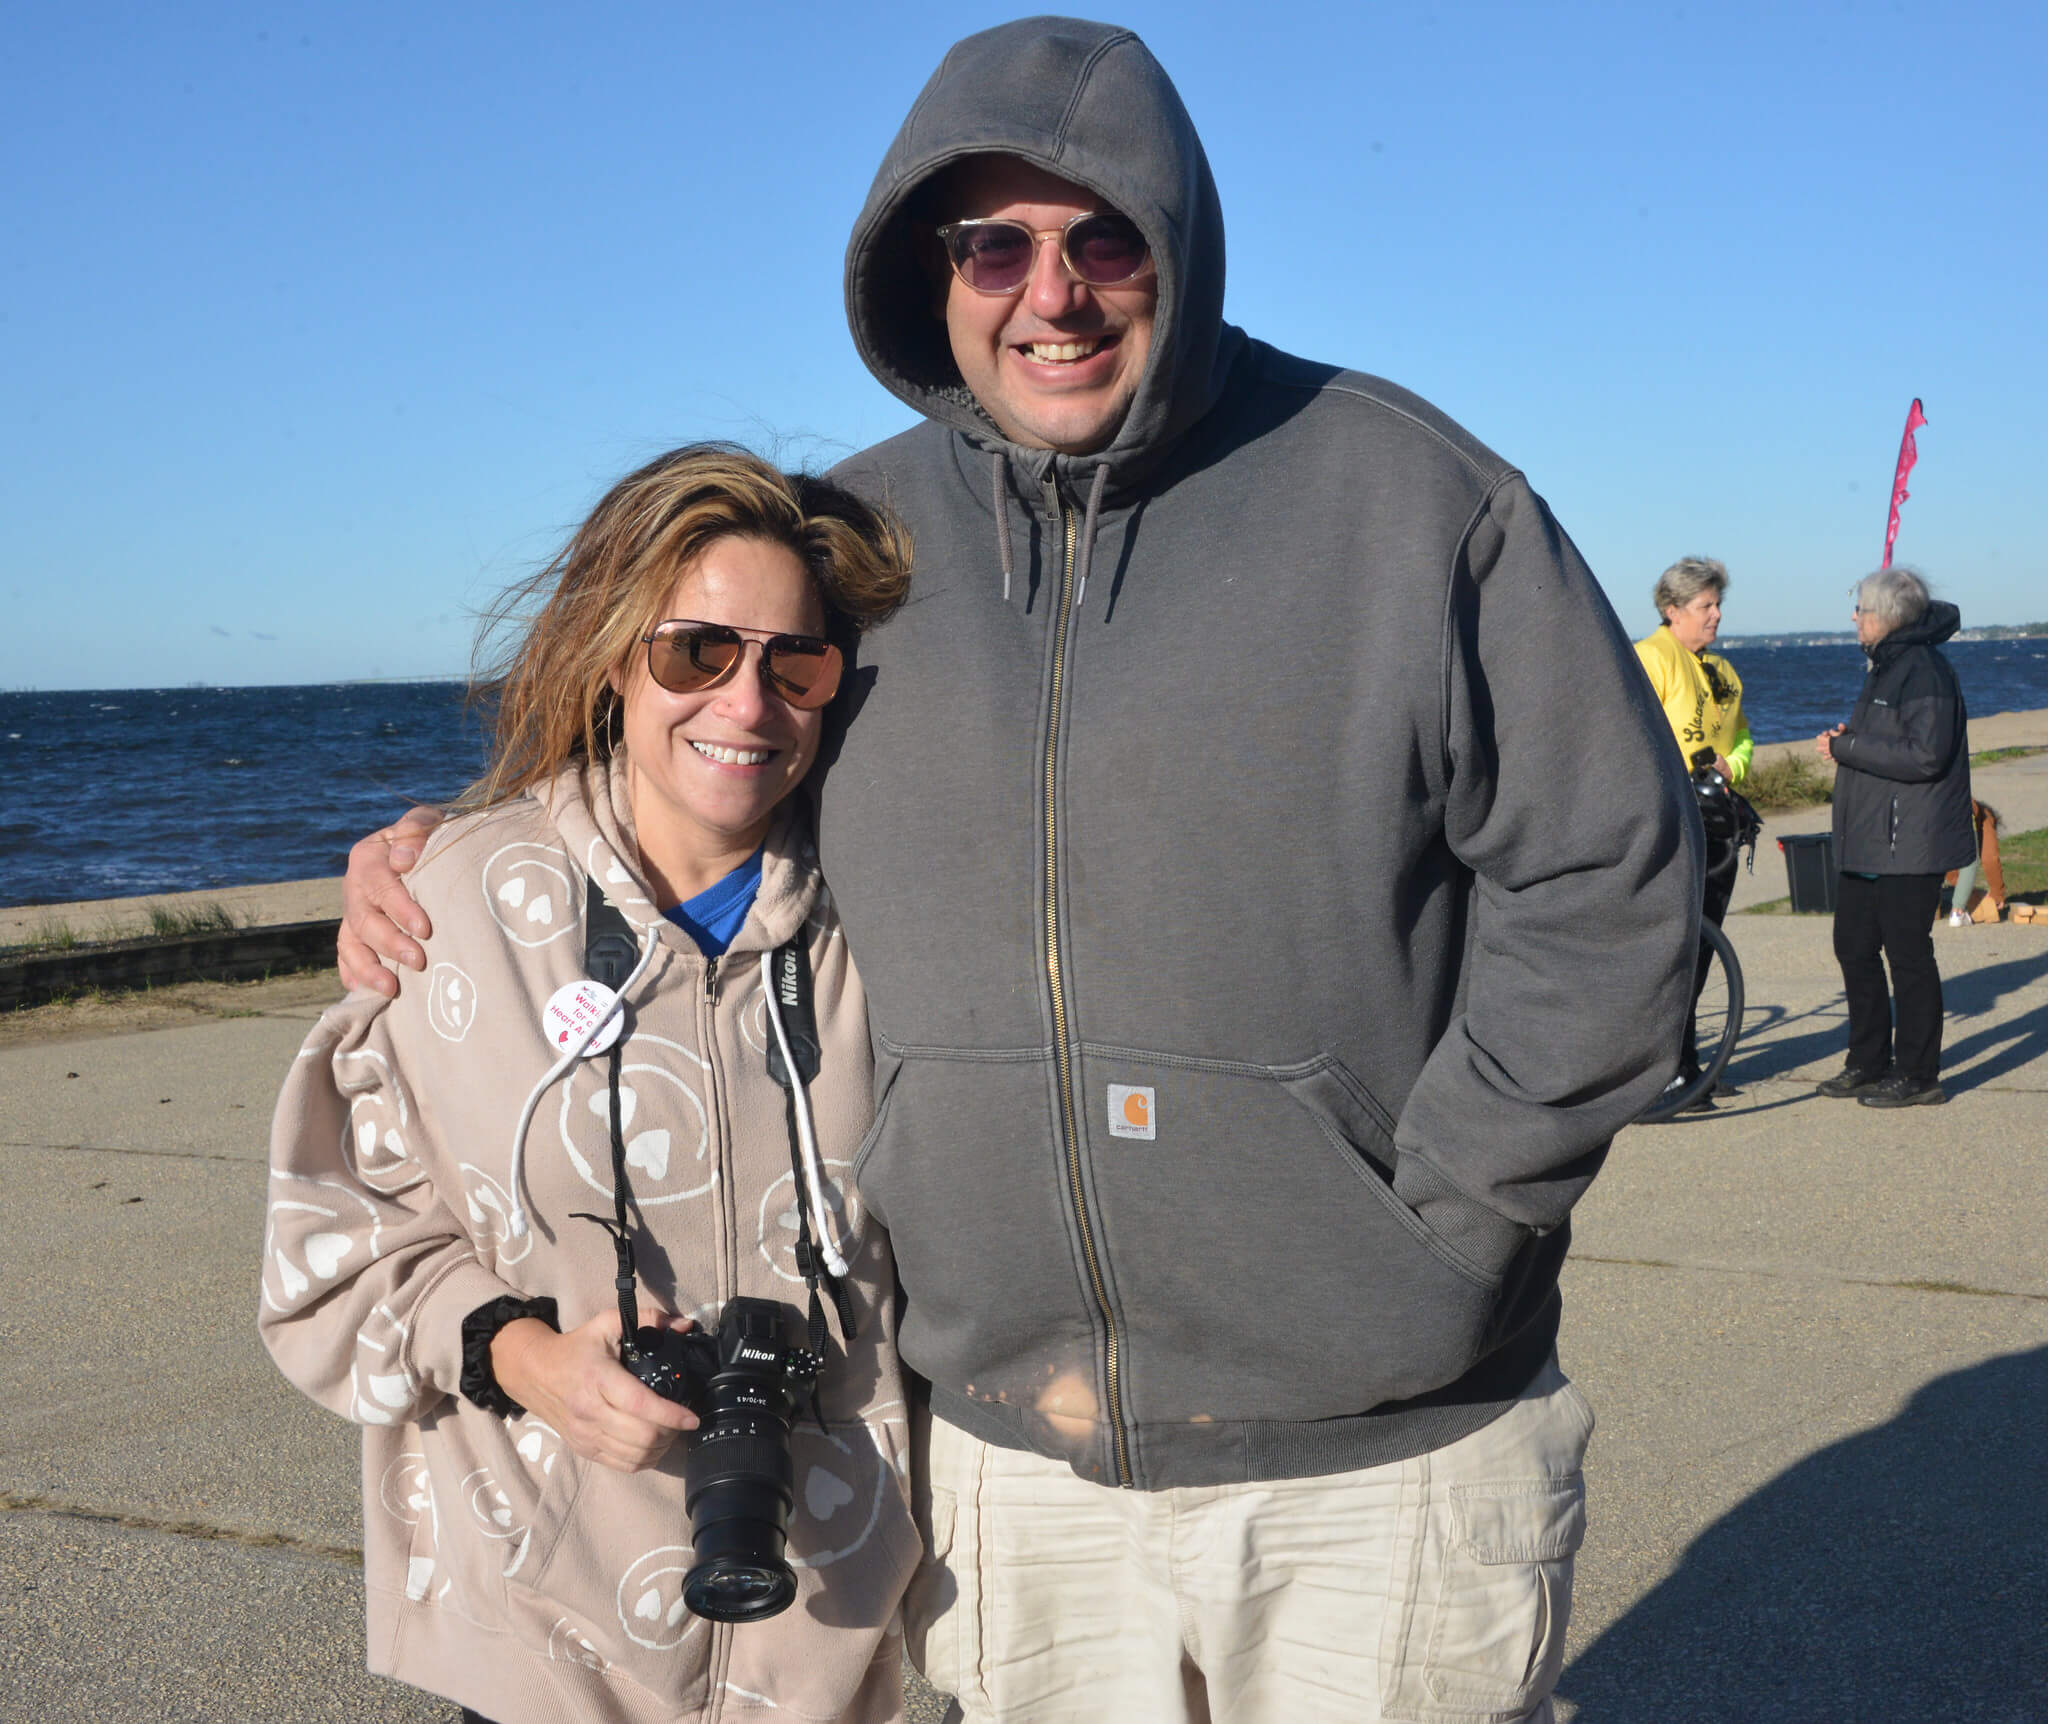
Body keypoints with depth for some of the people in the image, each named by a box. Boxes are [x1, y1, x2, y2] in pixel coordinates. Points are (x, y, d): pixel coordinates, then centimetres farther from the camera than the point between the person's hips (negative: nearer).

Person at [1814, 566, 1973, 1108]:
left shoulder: (1924, 669, -15)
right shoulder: (1887, 665, 17)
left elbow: (1925, 756, -24)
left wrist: (1846, 748, -18)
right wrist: (1847, 739, 7)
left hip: (1909, 845, -10)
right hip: (1867, 840, 10)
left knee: (1907, 954, -3)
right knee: (1854, 946, 13)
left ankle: (1918, 1077, 6)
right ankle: (1869, 1064, 24)